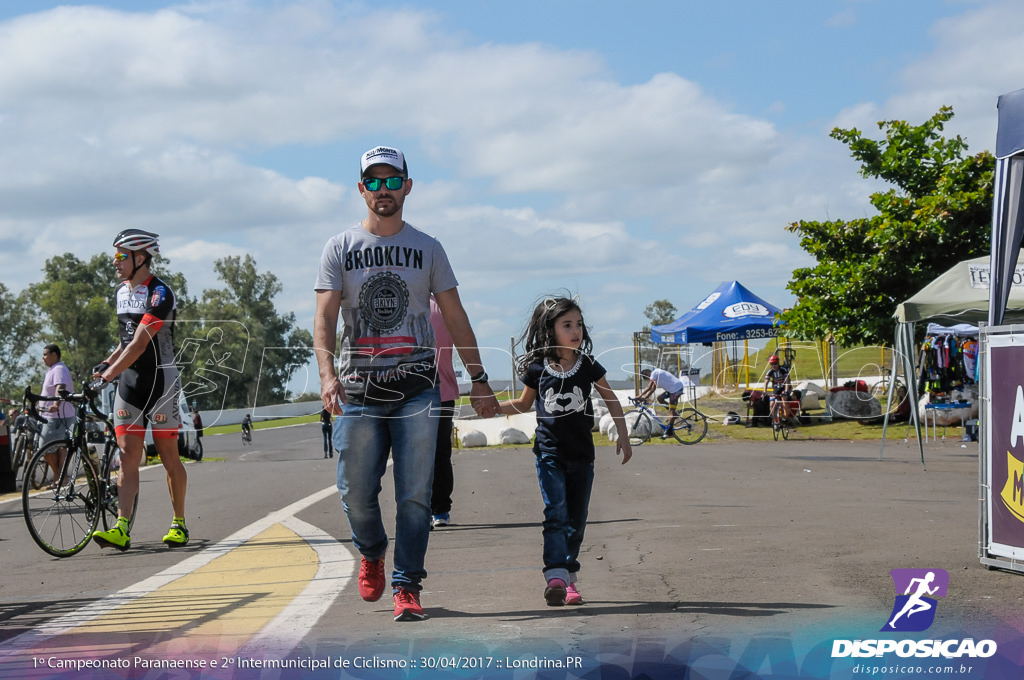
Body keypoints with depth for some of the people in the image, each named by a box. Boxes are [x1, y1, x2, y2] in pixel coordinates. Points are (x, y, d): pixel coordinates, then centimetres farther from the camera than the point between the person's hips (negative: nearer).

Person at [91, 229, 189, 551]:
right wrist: (105, 363, 6)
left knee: (168, 456, 2)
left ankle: (178, 524, 14)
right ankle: (121, 530, -11)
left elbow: (140, 344, -23)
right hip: (128, 383, 6)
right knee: (128, 455, -3)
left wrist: (108, 374, -27)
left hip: (160, 382, -6)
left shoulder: (160, 294, -14)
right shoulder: (122, 292, 12)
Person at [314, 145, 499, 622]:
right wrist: (327, 373, -21)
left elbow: (455, 317, 11)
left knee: (414, 494, -5)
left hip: (416, 387, 0)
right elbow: (324, 317, -4)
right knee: (356, 494, -1)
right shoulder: (340, 248, 6)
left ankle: (407, 587, 3)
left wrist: (478, 380, 6)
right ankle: (372, 552, 30)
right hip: (358, 388, 0)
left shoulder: (427, 248, 9)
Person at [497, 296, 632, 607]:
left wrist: (623, 436, 11)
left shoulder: (588, 366, -1)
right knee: (556, 513, -15)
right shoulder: (537, 369, -3)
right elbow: (524, 404, 14)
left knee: (576, 519, 6)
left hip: (581, 455, 2)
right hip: (549, 454, -2)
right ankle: (555, 576, -22)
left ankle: (568, 580, 16)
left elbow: (611, 400, 12)